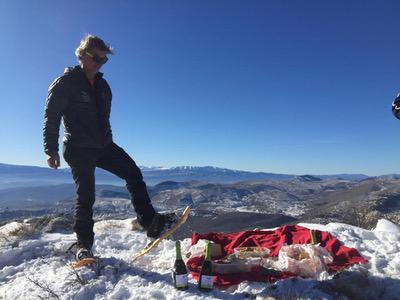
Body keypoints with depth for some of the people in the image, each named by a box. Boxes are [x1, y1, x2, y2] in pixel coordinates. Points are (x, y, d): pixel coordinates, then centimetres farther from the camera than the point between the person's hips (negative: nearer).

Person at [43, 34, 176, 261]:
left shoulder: (102, 85, 14)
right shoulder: (65, 82, -6)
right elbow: (51, 117, -7)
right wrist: (51, 149, -12)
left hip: (103, 146, 6)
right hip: (78, 149, -6)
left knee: (134, 174, -6)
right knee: (86, 197, -2)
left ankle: (151, 223, -4)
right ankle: (84, 245, 17)